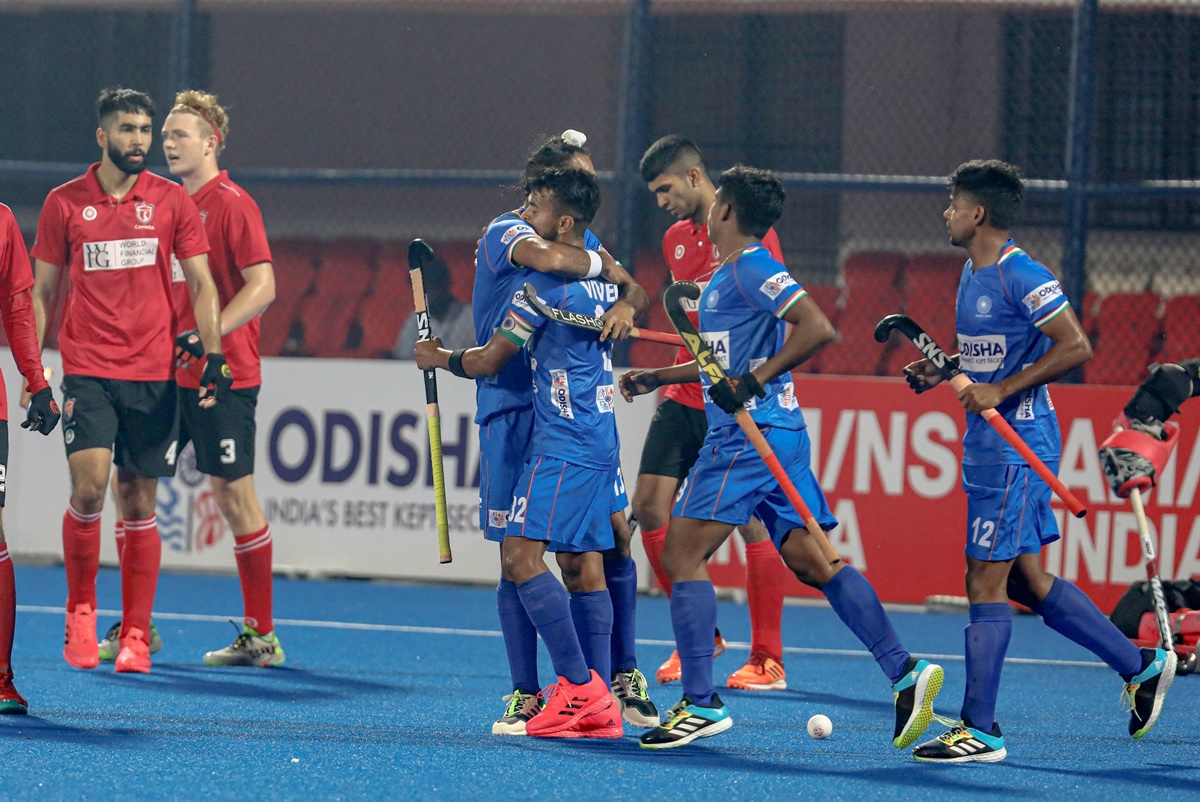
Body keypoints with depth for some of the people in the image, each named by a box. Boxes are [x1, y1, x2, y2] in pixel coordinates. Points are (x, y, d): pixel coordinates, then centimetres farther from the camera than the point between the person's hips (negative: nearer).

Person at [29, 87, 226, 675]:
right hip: (87, 369, -1)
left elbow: (201, 284, 5)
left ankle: (135, 637, 9)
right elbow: (42, 292, 10)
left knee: (140, 504, 3)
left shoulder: (173, 202, 4)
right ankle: (80, 609, 3)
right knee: (88, 486, -17)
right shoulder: (64, 204, 3)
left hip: (155, 374, 1)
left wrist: (213, 356, -7)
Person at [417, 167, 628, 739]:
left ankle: (579, 685, -15)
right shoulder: (604, 278, 12)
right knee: (582, 564, 8)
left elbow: (489, 361, -6)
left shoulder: (544, 283, -13)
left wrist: (440, 358, 12)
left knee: (522, 557, -12)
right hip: (600, 440, 9)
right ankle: (599, 707, 4)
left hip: (562, 444, -9)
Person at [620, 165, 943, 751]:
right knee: (814, 561, 6)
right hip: (780, 435, 10)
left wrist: (752, 382, -22)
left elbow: (816, 329, -21)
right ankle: (904, 673, -1)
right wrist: (656, 378, 33)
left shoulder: (752, 269, -11)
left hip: (751, 434, -10)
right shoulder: (724, 276, 19)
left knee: (682, 554, -6)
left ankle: (701, 703, -7)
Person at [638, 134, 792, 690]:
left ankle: (768, 661, 1)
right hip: (684, 397, 7)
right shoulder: (675, 240, 14)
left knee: (753, 521, -6)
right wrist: (666, 376, 14)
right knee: (650, 508, 0)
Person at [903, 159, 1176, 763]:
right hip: (988, 446, 10)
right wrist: (939, 371, 9)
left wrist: (1000, 390, -22)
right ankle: (1140, 666, 23)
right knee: (1025, 581, 13)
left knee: (986, 582, -8)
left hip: (1017, 446, -10)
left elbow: (1075, 347, -19)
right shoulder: (972, 274, 14)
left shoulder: (1021, 276, -15)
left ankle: (979, 730, -4)